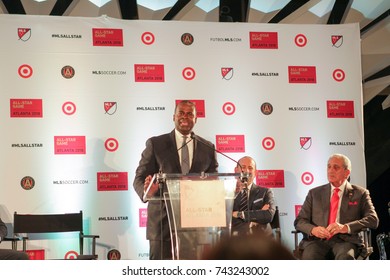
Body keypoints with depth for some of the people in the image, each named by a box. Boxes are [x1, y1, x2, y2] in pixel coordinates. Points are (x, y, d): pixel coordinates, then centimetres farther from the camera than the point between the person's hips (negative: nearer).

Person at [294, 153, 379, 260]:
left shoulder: (360, 194, 15)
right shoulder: (314, 193, 21)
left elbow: (373, 220, 2)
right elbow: (299, 221, 15)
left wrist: (345, 227, -15)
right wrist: (313, 229, -10)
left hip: (344, 240, -1)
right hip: (318, 240, 1)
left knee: (345, 257, -38)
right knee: (308, 257, -35)